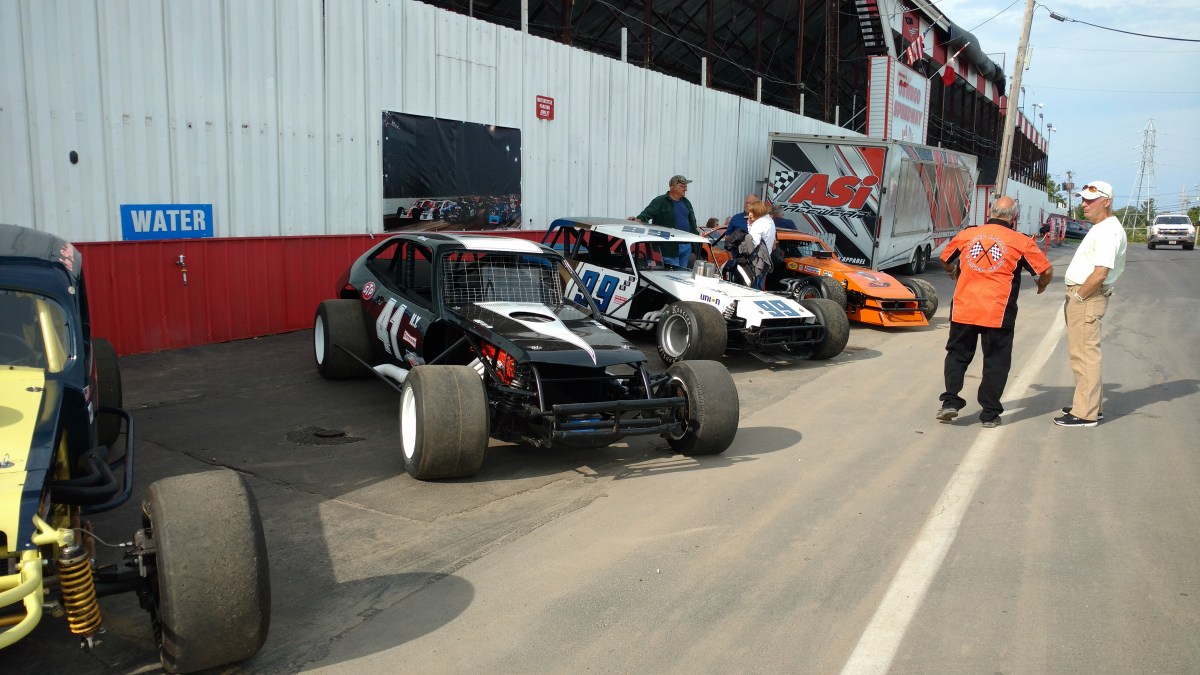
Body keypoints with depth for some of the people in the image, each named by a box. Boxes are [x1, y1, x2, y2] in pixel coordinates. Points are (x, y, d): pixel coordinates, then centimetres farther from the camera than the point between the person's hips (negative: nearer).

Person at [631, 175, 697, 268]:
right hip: (670, 247, -7)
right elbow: (647, 213, -17)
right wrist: (639, 219, -38)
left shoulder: (686, 203, 16)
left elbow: (692, 221, 23)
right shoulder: (660, 201, -6)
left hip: (687, 246, 7)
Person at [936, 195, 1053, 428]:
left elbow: (945, 260, 22)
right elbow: (1047, 271, 4)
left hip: (963, 309, 2)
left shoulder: (967, 235, 6)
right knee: (996, 361, 9)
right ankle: (989, 414, 12)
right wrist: (1041, 285, 26)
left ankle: (950, 401, 6)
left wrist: (954, 273, 44)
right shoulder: (1021, 242, -1)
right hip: (998, 313, -2)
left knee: (958, 354, 16)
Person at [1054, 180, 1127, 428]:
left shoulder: (1108, 231, -16)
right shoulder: (1101, 228, 18)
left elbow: (1100, 273, -24)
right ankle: (1092, 405, 27)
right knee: (1082, 353, 17)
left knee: (1085, 354, -8)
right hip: (1080, 295, 11)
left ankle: (1086, 413, -5)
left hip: (1088, 298, -11)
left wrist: (1078, 296, -15)